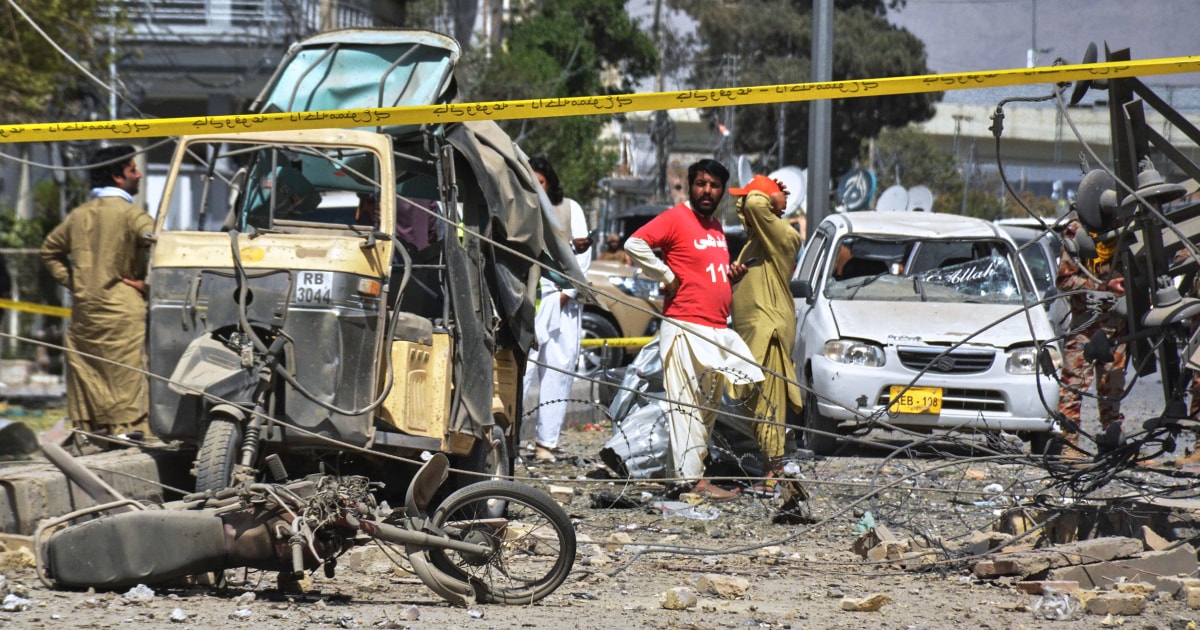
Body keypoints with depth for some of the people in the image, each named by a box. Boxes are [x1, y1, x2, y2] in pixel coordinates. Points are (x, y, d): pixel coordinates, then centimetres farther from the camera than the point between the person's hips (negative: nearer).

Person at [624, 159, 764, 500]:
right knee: (687, 405, -10)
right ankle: (692, 479, -13)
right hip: (686, 327, -9)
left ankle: (694, 469, 17)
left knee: (709, 407, 11)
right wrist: (667, 277, -14)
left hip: (717, 329, 9)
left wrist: (731, 275, 10)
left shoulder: (716, 226, 19)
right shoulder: (676, 218, -6)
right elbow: (634, 244, -19)